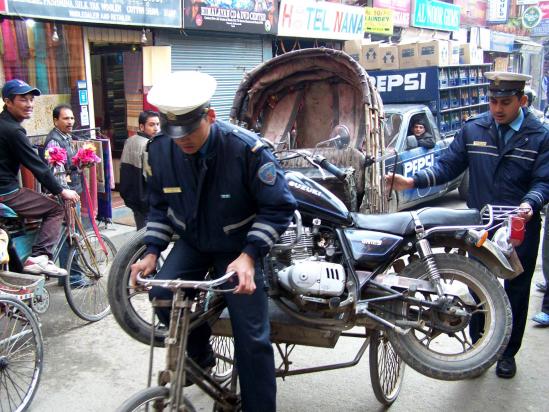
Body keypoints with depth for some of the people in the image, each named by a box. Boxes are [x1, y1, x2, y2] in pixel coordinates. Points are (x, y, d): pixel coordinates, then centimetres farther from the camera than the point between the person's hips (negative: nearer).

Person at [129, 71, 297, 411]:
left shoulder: (246, 149, -26)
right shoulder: (160, 150, -12)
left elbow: (279, 208, -20)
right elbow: (159, 206, 5)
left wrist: (249, 255, -30)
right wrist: (152, 251, -7)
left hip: (238, 248, -3)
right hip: (191, 242, 4)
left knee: (252, 336, -6)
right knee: (162, 295, -21)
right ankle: (199, 356, 9)